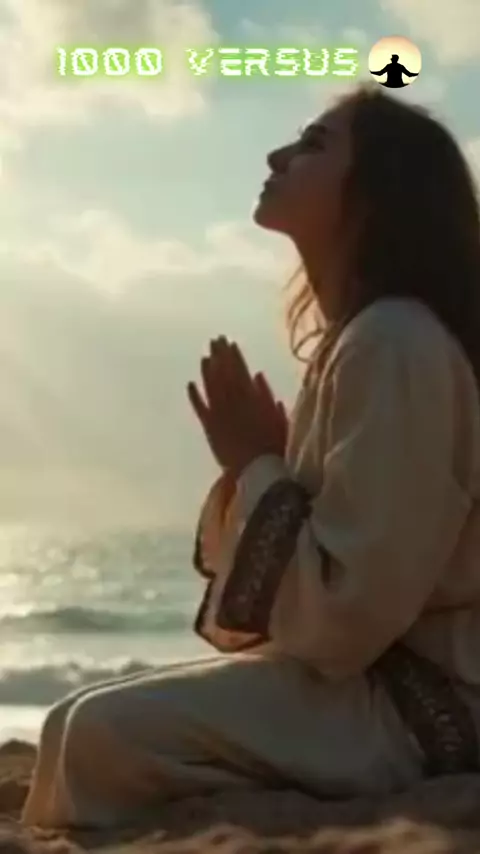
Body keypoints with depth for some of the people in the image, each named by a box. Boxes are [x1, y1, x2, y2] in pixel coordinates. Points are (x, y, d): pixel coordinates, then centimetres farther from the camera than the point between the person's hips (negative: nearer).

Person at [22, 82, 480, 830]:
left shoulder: (395, 343, -19)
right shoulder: (351, 341, 12)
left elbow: (348, 614, -24)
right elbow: (329, 607, 12)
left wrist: (254, 465, -13)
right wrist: (248, 467, -3)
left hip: (418, 701, -9)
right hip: (359, 678, 9)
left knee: (105, 735, -22)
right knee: (83, 720, 5)